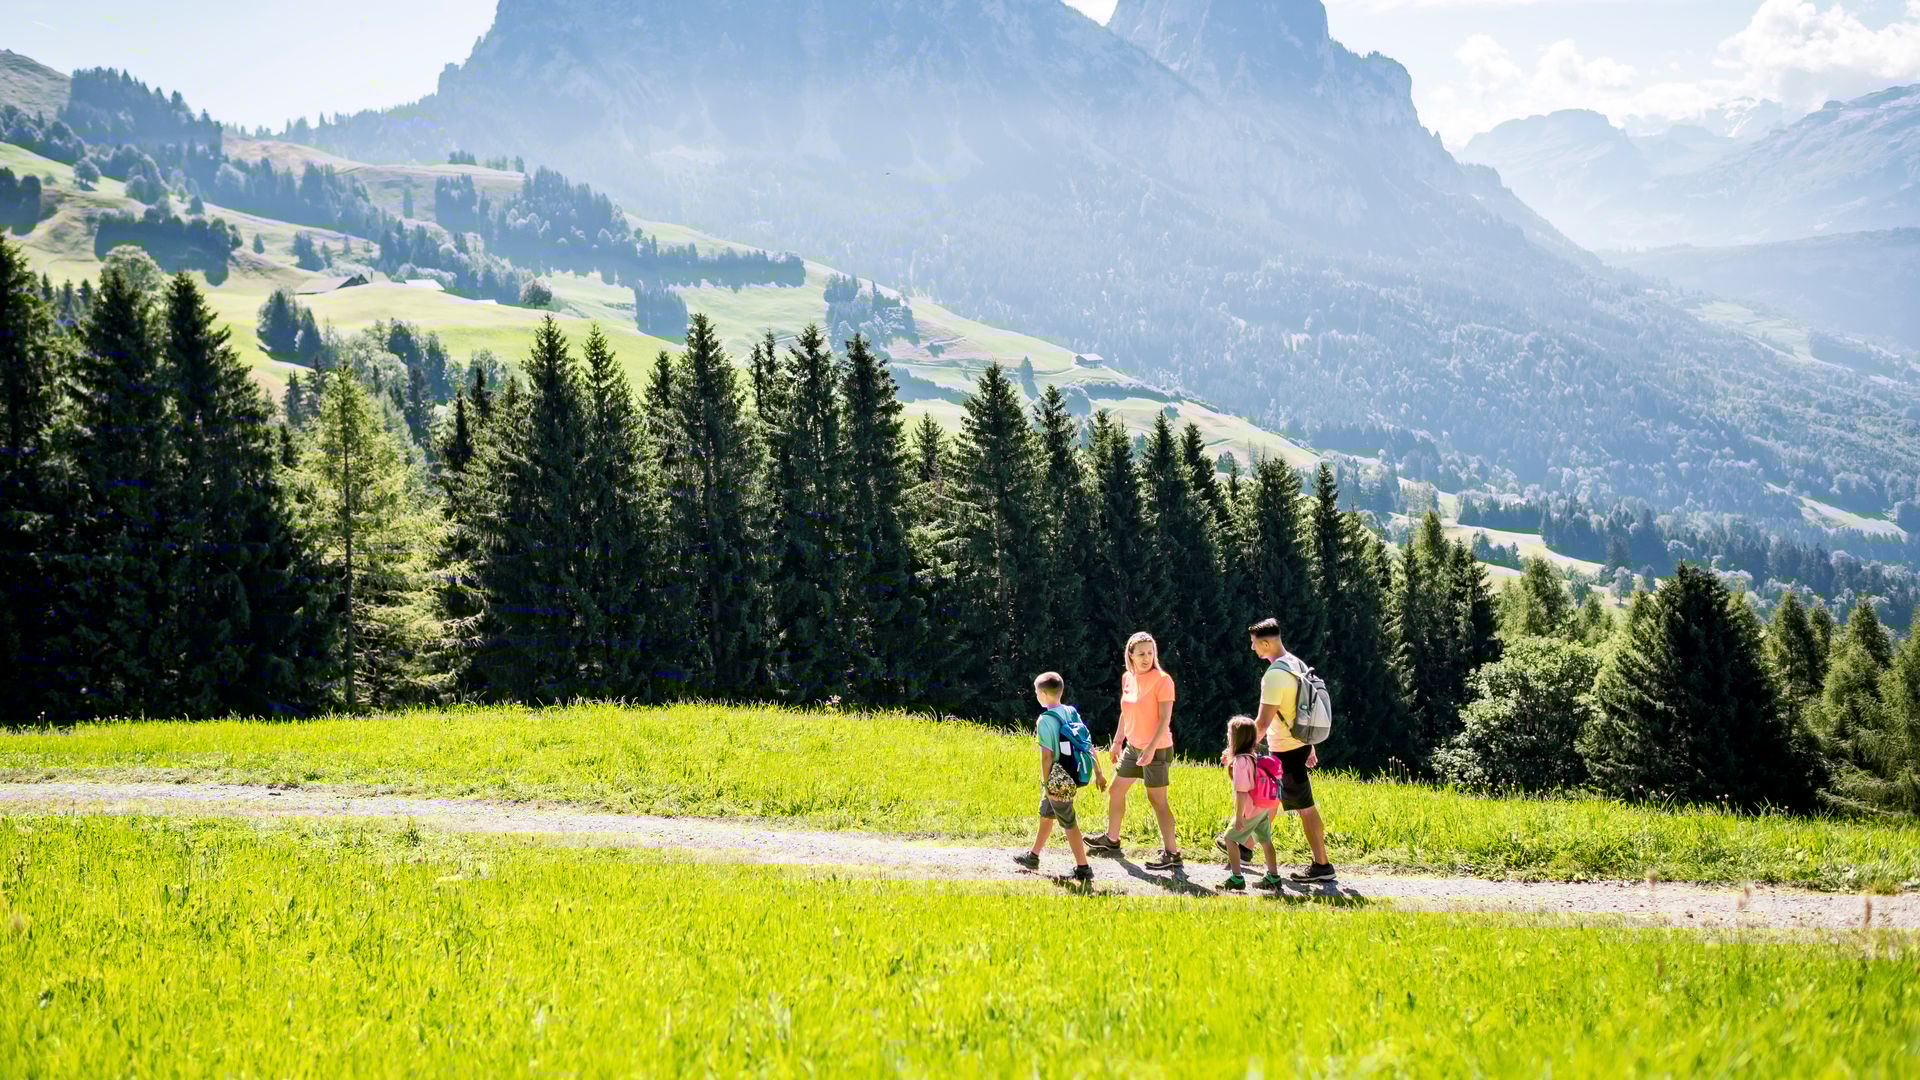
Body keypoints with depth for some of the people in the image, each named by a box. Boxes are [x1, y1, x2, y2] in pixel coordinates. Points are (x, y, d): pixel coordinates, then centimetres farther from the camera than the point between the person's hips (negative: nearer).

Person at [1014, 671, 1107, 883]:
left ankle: (1083, 869, 4)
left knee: (1068, 823, 1)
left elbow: (1047, 755, -20)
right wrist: (1098, 772, 10)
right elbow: (1088, 743, 4)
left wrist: (1046, 784, -13)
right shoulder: (1071, 712, 3)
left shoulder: (1045, 720, -18)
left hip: (1056, 780, -8)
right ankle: (1033, 857, 38)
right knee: (1046, 814, 24)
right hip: (1071, 777, 8)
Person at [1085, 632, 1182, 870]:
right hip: (1133, 747, 8)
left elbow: (1165, 718, -20)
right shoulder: (1127, 678, 6)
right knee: (1116, 791, 17)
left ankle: (1171, 852, -1)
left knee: (1157, 800, -7)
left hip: (1156, 750, -8)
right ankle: (1111, 839, 35)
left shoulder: (1162, 680, -15)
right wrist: (1117, 741, 18)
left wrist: (1151, 748, -27)